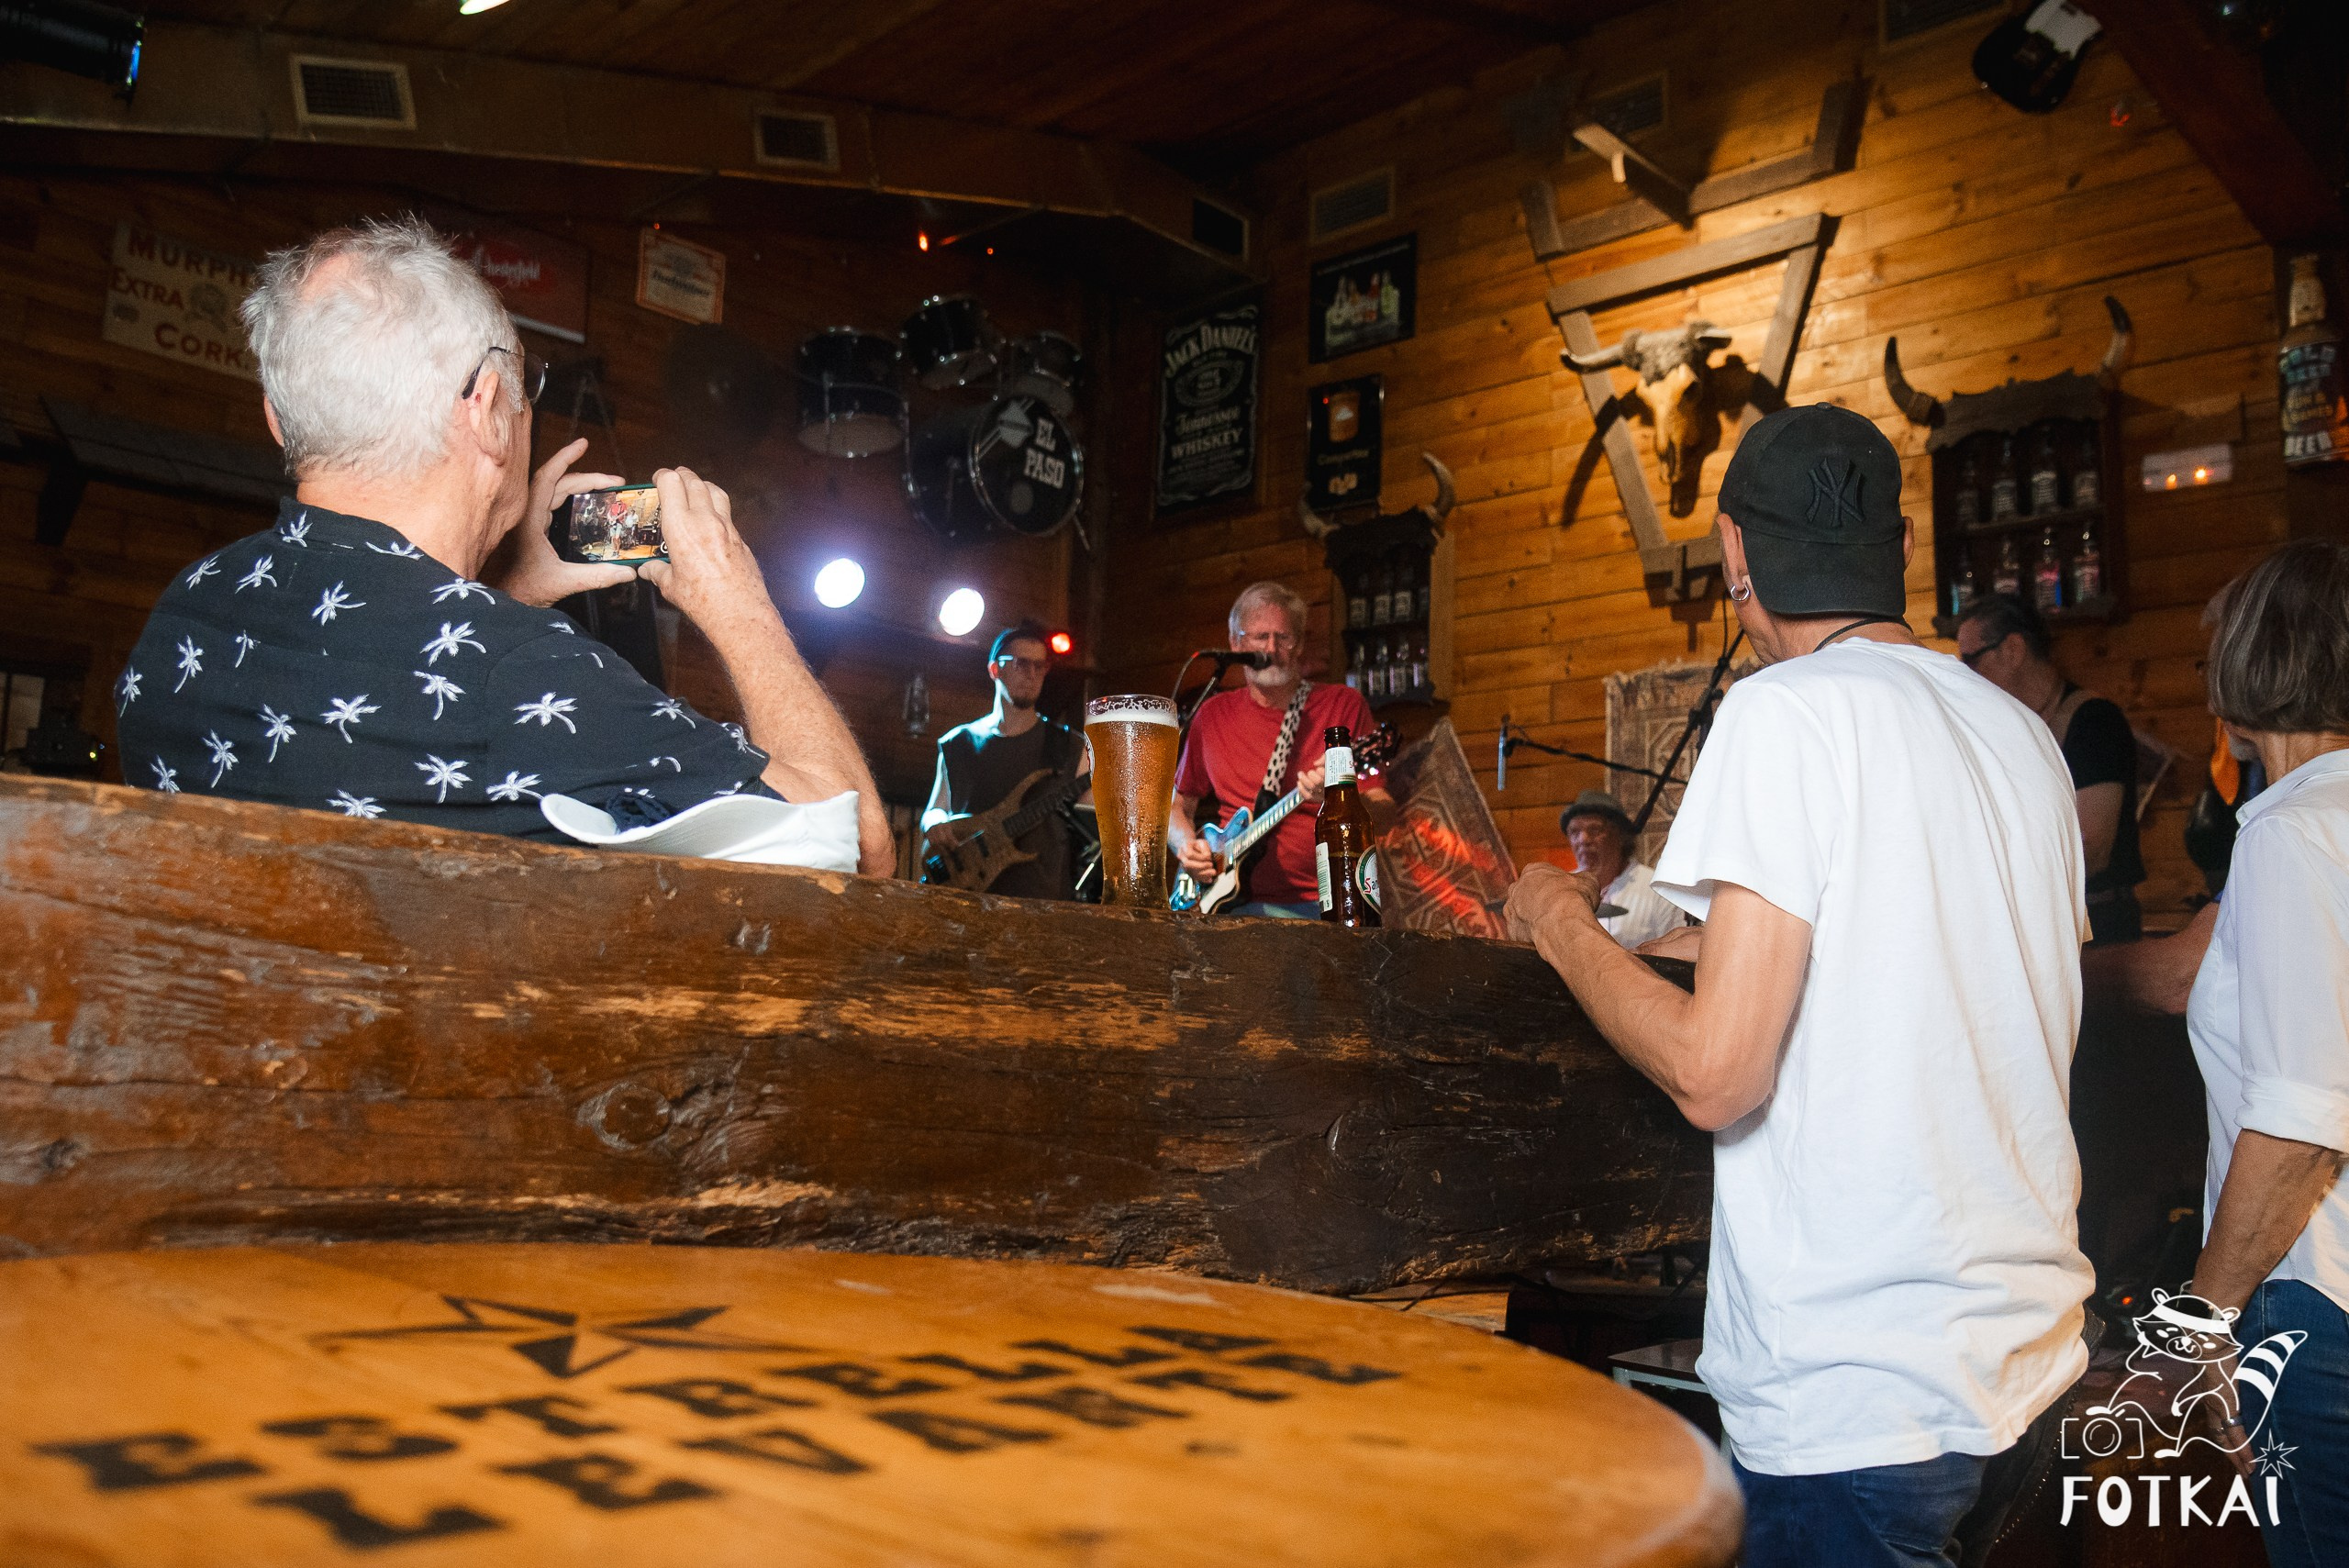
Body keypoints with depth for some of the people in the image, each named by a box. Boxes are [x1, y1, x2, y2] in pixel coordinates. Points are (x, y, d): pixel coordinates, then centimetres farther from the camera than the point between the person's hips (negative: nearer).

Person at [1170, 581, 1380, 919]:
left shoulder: (1344, 705, 6)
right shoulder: (1213, 714, 14)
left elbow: (1384, 812, 1)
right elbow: (1179, 804, 23)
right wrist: (1187, 843, 2)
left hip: (1323, 906, -3)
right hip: (1234, 908, 3)